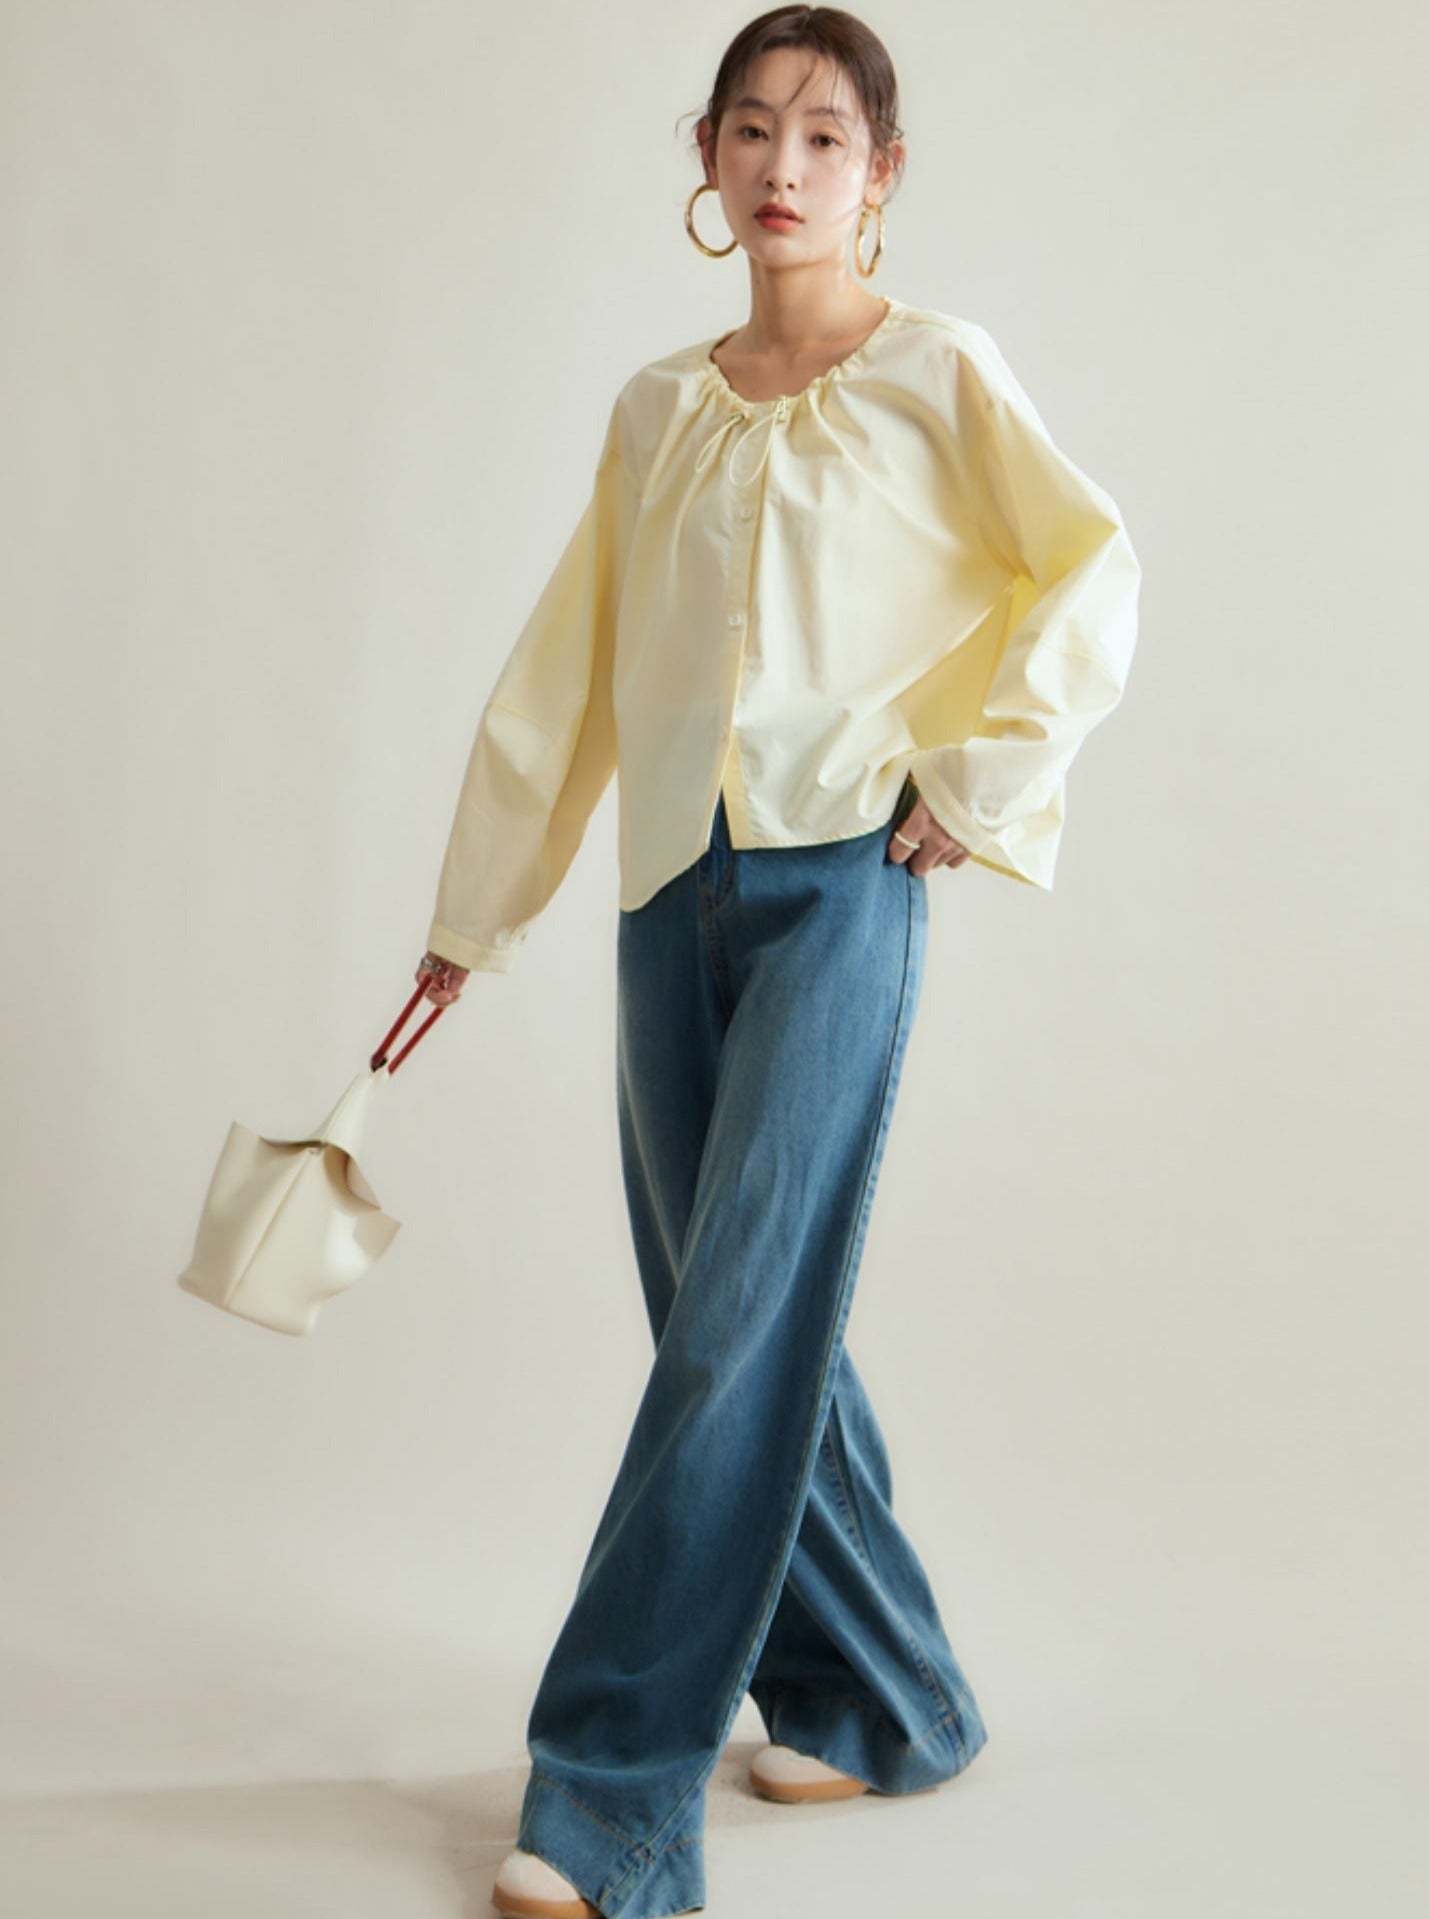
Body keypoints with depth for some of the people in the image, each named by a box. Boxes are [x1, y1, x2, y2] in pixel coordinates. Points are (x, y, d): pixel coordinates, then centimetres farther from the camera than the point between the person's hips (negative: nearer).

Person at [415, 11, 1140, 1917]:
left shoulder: (939, 375, 3)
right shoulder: (657, 411, 16)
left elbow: (1095, 576, 3)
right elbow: (564, 672, 17)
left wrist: (973, 776, -4)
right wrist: (476, 908, 17)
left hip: (839, 886, -5)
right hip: (675, 893, 5)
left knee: (741, 1321, -10)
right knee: (734, 1319, 7)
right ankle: (879, 1702, 24)